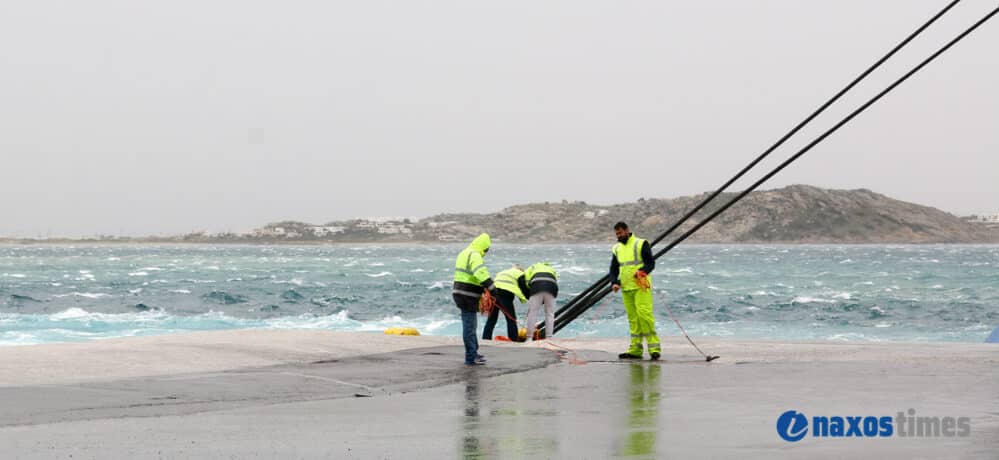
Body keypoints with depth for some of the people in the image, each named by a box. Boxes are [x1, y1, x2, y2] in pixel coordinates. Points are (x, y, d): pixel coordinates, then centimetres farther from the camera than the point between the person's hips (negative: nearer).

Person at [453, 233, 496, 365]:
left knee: (470, 325, 20)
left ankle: (473, 352, 30)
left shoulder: (464, 253, 17)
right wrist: (492, 288, -27)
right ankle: (471, 358, -1)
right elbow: (481, 274, -29)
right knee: (469, 326, -5)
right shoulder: (475, 255, -16)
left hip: (460, 292, 10)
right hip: (468, 296, -10)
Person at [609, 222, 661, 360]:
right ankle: (635, 349, 7)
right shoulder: (616, 248, 16)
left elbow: (651, 263, -7)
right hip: (625, 288, 6)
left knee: (644, 313, -17)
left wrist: (642, 271, -26)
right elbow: (614, 269, 16)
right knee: (632, 318, 5)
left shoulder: (641, 244, -2)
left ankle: (654, 347, -14)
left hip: (641, 286, -6)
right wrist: (614, 282, -2)